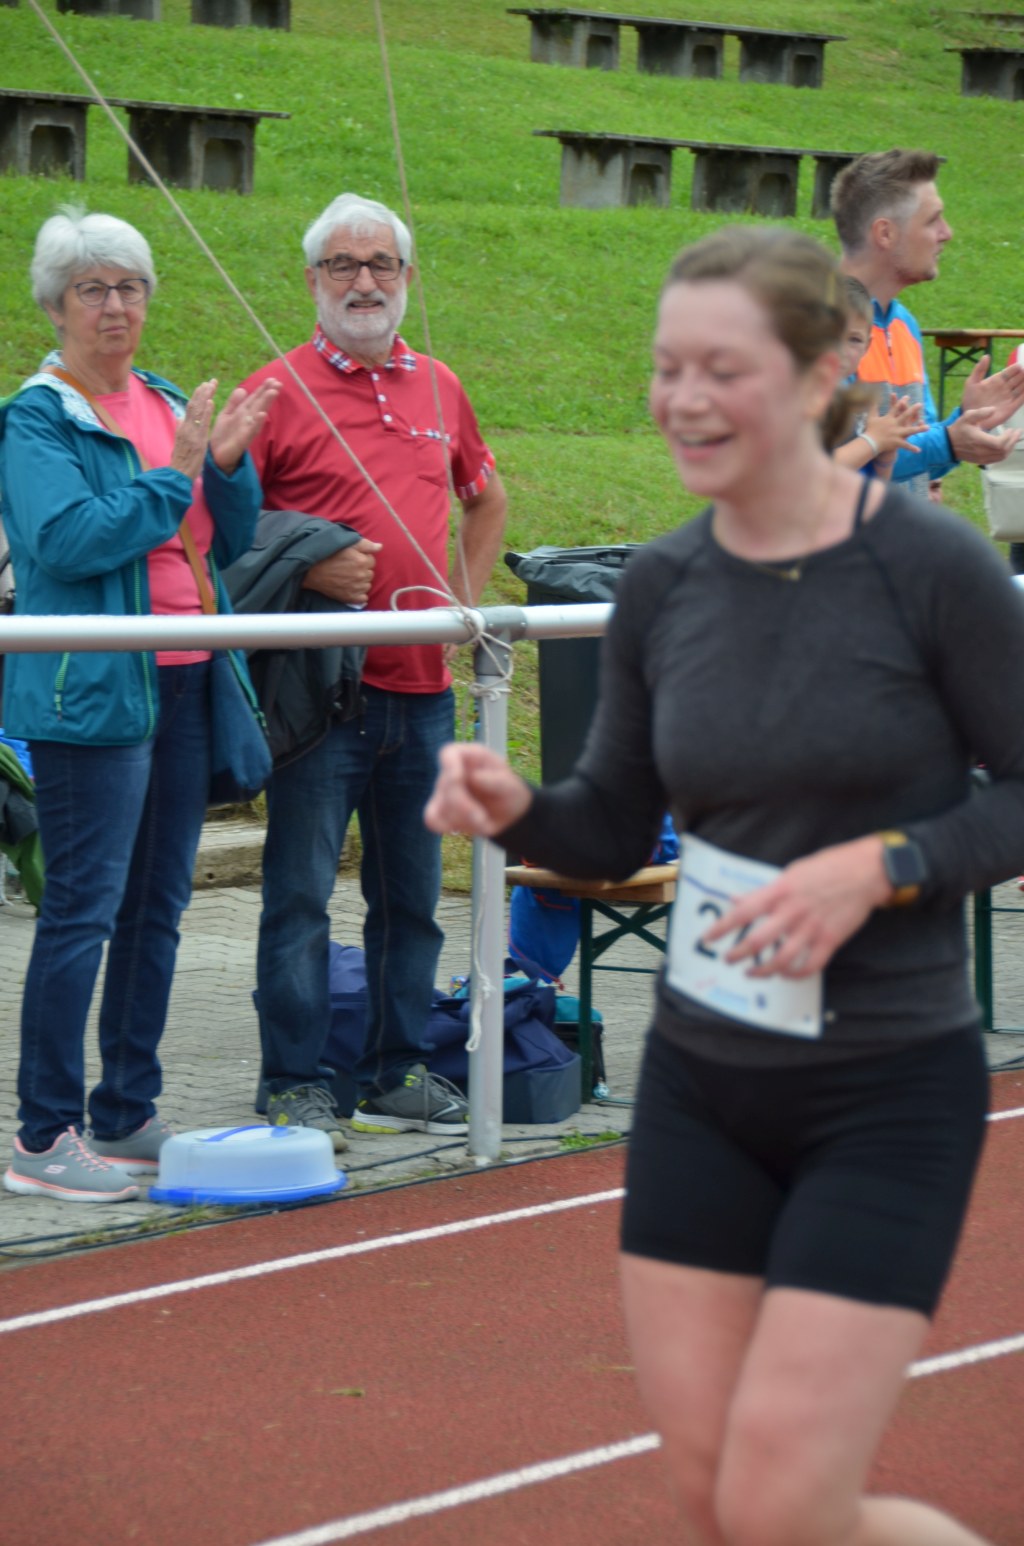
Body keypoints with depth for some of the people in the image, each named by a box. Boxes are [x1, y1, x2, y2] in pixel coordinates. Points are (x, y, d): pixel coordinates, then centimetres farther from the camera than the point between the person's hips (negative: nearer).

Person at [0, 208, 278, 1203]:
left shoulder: (170, 408, 16)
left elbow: (234, 542, 15)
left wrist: (229, 465, -3)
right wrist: (175, 477, -14)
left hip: (182, 682, 7)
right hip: (89, 691, -7)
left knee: (156, 907, 11)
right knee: (84, 907, -9)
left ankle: (127, 1117, 20)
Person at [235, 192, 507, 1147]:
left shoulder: (437, 388, 13)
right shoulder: (278, 390, -3)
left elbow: (485, 499, 29)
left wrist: (465, 593, 16)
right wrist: (308, 570, -17)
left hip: (421, 684, 5)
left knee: (411, 892, 11)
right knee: (301, 891, -3)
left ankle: (397, 1074, 20)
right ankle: (296, 1083, 3)